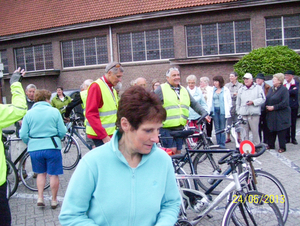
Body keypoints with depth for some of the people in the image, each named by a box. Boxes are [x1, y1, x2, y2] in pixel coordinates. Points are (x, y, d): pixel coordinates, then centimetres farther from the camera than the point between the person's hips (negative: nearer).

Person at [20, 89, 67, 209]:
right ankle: (54, 200, 19)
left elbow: (23, 135, -1)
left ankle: (40, 198, 15)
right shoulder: (54, 111, -4)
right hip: (52, 146, -2)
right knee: (53, 174, 10)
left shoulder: (29, 113, 0)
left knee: (41, 173, 21)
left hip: (35, 148, 2)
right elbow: (62, 132, -5)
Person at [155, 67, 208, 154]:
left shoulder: (184, 90, 17)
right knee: (172, 150, -12)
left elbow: (195, 104, 15)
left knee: (178, 152, 9)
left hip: (180, 127, 6)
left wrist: (204, 114, 2)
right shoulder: (161, 89, 0)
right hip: (166, 127, -5)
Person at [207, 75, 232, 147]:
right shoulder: (212, 90, 11)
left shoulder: (226, 90, 3)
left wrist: (227, 111, -4)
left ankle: (222, 144, 3)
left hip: (222, 110, -3)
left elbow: (229, 101, 4)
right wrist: (209, 110, 4)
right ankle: (218, 143, 11)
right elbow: (209, 100, 13)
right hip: (215, 110, 3)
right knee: (217, 128, 6)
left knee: (222, 128, -2)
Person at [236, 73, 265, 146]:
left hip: (254, 114, -4)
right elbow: (238, 102, 22)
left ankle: (256, 145, 4)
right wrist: (238, 112, 16)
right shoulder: (241, 89, 19)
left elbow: (262, 99, -2)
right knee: (245, 131, 5)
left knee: (255, 131, -5)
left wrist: (253, 102, -14)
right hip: (243, 114, 4)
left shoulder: (258, 88, 6)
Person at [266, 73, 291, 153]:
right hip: (271, 114, 7)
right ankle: (271, 145, 24)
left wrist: (274, 107, -16)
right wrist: (267, 106, 1)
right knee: (271, 130, 12)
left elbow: (285, 103, -18)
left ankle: (282, 147, 10)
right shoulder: (271, 89, 11)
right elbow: (267, 99, 19)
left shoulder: (284, 90, -12)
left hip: (281, 115, -7)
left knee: (281, 131, 0)